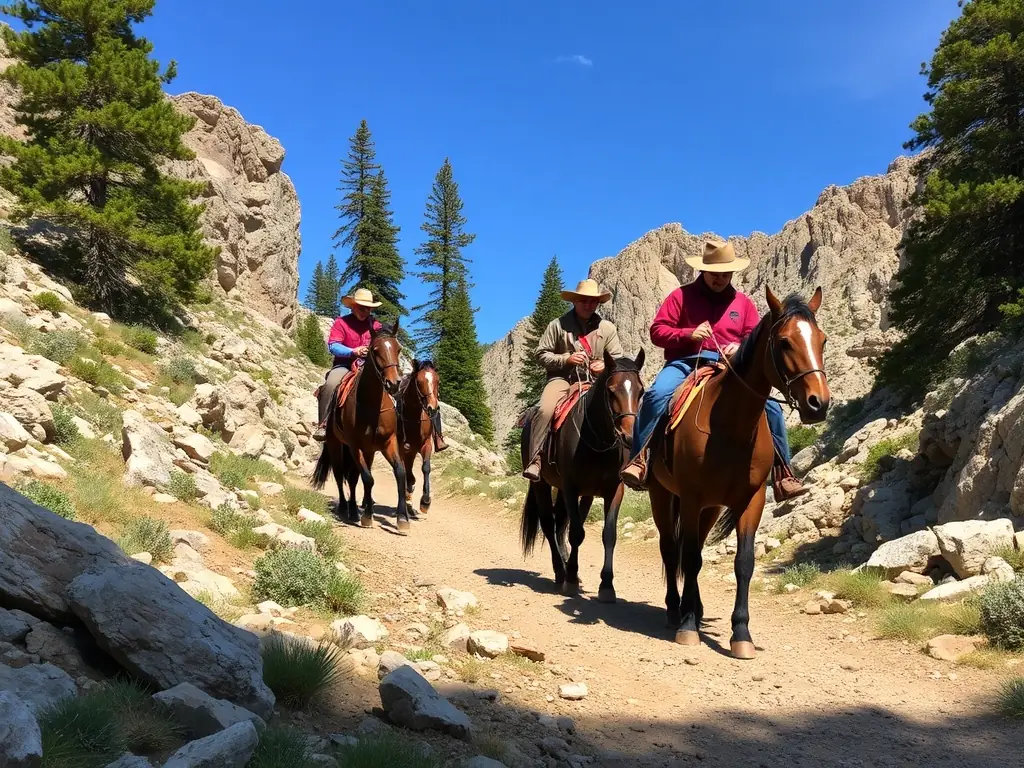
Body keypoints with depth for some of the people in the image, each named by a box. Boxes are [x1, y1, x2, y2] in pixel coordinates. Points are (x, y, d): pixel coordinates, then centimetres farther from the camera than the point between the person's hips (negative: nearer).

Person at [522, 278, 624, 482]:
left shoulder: (607, 328, 13)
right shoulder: (558, 325, 5)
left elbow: (618, 358, 15)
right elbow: (541, 354, 3)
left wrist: (606, 366, -9)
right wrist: (565, 359, -13)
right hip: (563, 379, -3)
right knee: (545, 410, -31)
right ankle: (534, 461, -28)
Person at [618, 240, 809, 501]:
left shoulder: (743, 302, 15)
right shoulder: (682, 295, 7)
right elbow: (657, 330, 1)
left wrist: (741, 348, -10)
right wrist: (688, 334, -16)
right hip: (686, 362, -3)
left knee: (771, 408, -11)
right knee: (657, 394, -34)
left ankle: (782, 475, -1)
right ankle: (638, 461, -31)